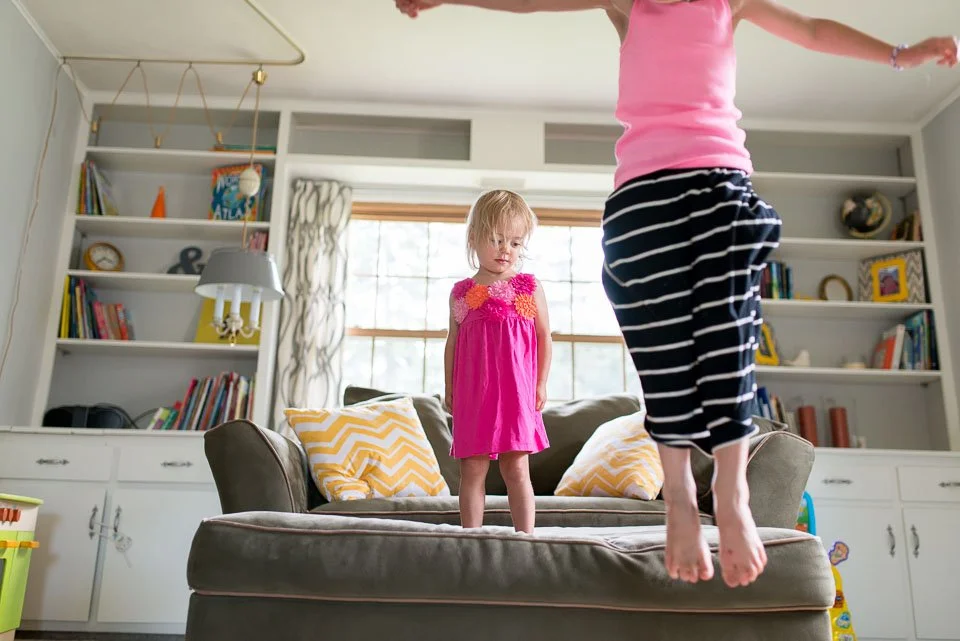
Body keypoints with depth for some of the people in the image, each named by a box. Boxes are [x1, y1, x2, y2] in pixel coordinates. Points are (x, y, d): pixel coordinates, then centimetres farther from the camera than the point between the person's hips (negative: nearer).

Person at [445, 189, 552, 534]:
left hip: (516, 392, -2)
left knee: (516, 470, 0)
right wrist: (449, 389, 7)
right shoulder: (461, 293, 9)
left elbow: (544, 336, 6)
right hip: (472, 395, 2)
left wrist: (541, 384, 0)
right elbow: (452, 342, 12)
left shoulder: (529, 287, 4)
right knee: (471, 472, 6)